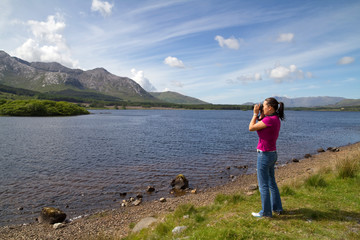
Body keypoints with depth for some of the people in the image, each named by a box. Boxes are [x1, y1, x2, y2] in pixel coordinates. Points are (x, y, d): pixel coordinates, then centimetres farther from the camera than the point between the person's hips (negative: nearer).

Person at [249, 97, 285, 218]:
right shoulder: (276, 119, 6)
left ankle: (266, 212, 17)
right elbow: (261, 126, 16)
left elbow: (251, 128, -15)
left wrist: (255, 113, -5)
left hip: (265, 155, -10)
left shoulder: (269, 119, -22)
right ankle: (277, 208, 35)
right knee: (271, 182, 22)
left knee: (263, 185, 4)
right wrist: (261, 114, 6)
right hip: (272, 154, 10)